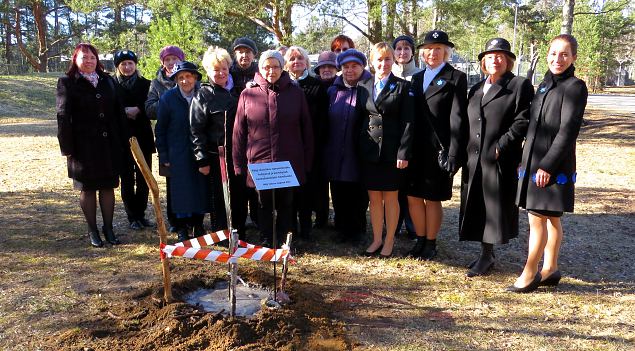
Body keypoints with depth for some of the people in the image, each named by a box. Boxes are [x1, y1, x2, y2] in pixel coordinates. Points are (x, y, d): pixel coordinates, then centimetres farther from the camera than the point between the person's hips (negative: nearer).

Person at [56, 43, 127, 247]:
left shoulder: (107, 81, 10)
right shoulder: (67, 83, -2)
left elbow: (117, 112, 9)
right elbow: (63, 117, -6)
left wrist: (122, 142, 4)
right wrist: (68, 147, -12)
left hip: (109, 144, 4)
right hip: (84, 145, -3)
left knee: (108, 187, 8)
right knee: (88, 189, 6)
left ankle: (108, 228, 19)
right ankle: (92, 231, 17)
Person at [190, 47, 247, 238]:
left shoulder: (237, 91, 11)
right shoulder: (203, 95, -2)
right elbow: (196, 130, -5)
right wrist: (202, 159, -10)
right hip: (217, 156, -4)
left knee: (241, 197, 9)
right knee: (220, 199, 5)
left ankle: (240, 235, 22)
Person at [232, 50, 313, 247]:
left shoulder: (296, 93, 3)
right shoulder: (248, 94, 2)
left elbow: (306, 129, 6)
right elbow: (239, 132, 4)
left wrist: (307, 161, 3)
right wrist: (238, 164, 1)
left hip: (289, 162, 0)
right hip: (259, 162, 0)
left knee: (286, 204, 10)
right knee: (264, 204, 12)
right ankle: (266, 242, 26)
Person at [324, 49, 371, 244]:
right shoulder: (333, 91, 11)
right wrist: (325, 150, 12)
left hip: (358, 155, -4)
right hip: (335, 156, 4)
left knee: (358, 197, 7)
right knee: (339, 196, 10)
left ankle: (357, 231, 24)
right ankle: (342, 230, 26)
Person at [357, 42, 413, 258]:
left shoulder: (402, 86, -2)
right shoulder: (364, 86, 9)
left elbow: (407, 122, -6)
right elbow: (360, 118, 10)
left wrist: (403, 153, -13)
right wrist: (359, 148, 4)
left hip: (391, 151, -3)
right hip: (369, 151, 3)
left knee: (390, 197, 6)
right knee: (374, 197, 10)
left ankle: (389, 241, 19)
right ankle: (376, 240, 23)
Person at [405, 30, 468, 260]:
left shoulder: (456, 78, -3)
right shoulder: (417, 78, 15)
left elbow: (457, 118, -9)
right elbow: (412, 114, 13)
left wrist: (453, 154, -15)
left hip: (438, 150, -5)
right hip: (416, 149, 5)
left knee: (433, 198, 5)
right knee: (413, 196, 8)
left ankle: (431, 244, 20)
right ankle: (420, 241, 24)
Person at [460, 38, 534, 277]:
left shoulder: (520, 86, -1)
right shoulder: (476, 89, 19)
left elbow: (523, 122, -11)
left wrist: (500, 146, -17)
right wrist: (464, 153, 8)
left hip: (500, 162, -6)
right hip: (474, 161, 6)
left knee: (495, 208, 0)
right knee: (477, 209, 10)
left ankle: (487, 257, 10)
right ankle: (486, 255, 22)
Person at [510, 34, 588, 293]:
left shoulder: (575, 87, -9)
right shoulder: (545, 85, 14)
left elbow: (568, 131, -16)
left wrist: (547, 165, -19)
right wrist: (525, 160, 13)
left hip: (553, 165, -7)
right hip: (534, 161, 7)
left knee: (538, 218, -4)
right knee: (550, 217, 14)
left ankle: (529, 274, 6)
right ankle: (550, 270, 24)